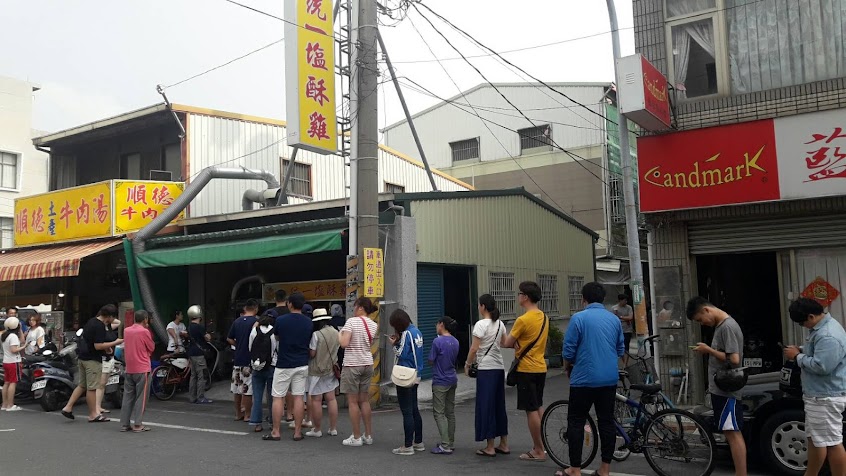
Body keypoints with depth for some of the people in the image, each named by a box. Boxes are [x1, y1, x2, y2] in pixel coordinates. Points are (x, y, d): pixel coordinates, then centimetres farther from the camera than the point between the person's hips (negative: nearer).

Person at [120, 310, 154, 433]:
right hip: (142, 369, -6)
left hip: (129, 369, 6)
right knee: (141, 397, 1)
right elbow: (152, 348, -3)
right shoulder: (144, 332, -12)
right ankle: (137, 424, -1)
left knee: (128, 396, 11)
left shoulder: (126, 330, 6)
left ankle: (124, 424, 13)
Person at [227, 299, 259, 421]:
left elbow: (229, 339, 9)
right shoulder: (256, 322, -12)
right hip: (250, 361, -6)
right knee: (247, 389, 0)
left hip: (237, 359, 6)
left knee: (237, 388, 14)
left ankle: (238, 413, 22)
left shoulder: (237, 321, 6)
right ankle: (247, 415, 5)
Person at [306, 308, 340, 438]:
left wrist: (306, 349, 4)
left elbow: (312, 353, -16)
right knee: (331, 398, 10)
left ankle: (317, 430, 9)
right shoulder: (336, 333, 2)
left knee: (316, 400, 2)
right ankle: (333, 428, 13)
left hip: (317, 371, -6)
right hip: (331, 370, 6)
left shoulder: (316, 334, -17)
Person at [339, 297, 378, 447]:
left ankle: (356, 437, 5)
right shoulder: (374, 325, 7)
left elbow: (344, 343, -20)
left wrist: (340, 334, -3)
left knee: (353, 401, 2)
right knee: (365, 400, 13)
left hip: (352, 365, -6)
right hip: (368, 364, 6)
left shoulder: (351, 322, -13)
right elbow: (373, 346, 10)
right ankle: (368, 436, 18)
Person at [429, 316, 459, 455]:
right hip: (452, 380, 7)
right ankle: (450, 443, 21)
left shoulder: (437, 341, -16)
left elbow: (431, 361, -10)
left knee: (439, 413, -3)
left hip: (440, 382, -7)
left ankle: (445, 446, -7)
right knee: (450, 413, 13)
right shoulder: (455, 342, 6)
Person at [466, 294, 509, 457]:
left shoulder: (481, 324, -14)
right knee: (499, 405, 14)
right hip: (499, 368, 7)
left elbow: (474, 348, -15)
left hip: (486, 369, -7)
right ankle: (504, 444, 20)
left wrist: (467, 364, -2)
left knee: (486, 407, 0)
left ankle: (490, 447, 4)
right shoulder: (500, 324, 8)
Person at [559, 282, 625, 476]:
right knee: (607, 421, 10)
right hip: (610, 379, 5)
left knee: (576, 423, 4)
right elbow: (621, 350, 15)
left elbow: (568, 351, -8)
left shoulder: (579, 318, -10)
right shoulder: (614, 319, 7)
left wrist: (568, 367, 12)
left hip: (584, 379, -5)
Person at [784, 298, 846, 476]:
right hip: (817, 394, 11)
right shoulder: (821, 327, 11)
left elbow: (821, 366, -31)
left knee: (832, 442, -4)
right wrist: (801, 352, 7)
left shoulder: (828, 335, -24)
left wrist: (798, 357, -16)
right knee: (815, 438, 19)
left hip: (826, 397, -11)